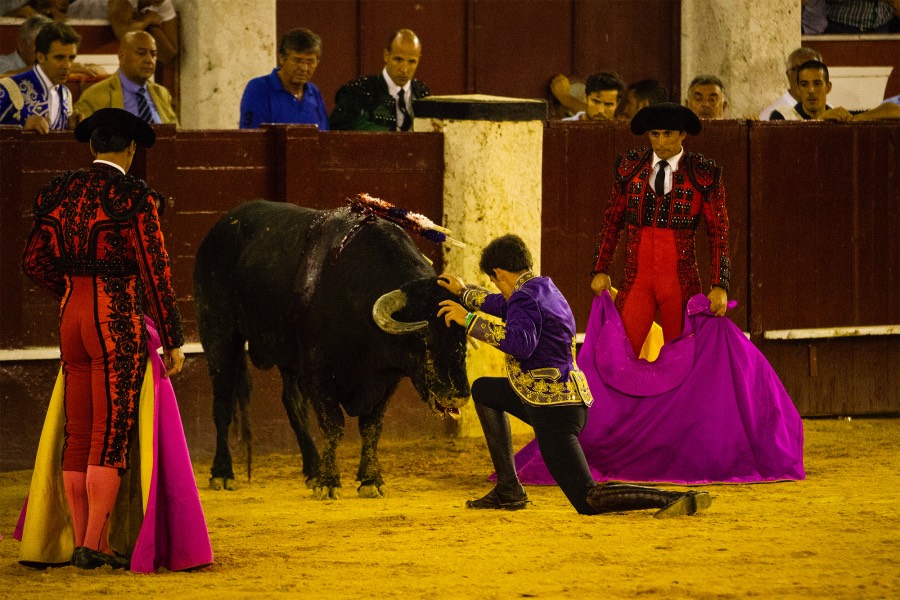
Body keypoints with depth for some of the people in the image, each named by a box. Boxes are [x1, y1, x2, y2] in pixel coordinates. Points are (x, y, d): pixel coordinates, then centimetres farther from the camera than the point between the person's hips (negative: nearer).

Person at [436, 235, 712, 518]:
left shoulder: (524, 297, -13)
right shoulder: (545, 288, 16)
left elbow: (521, 342, -32)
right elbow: (504, 306, 36)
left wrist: (470, 320, -24)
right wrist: (464, 292, 50)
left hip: (553, 409, -10)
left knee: (589, 501, -13)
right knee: (483, 390, 28)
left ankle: (677, 499, -27)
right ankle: (508, 489, 20)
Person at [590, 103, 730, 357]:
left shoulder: (704, 174, 0)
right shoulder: (630, 167, 7)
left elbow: (719, 232, -1)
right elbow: (612, 221, 14)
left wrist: (719, 286, -8)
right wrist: (601, 270, 6)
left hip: (681, 281, -1)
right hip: (637, 278, 1)